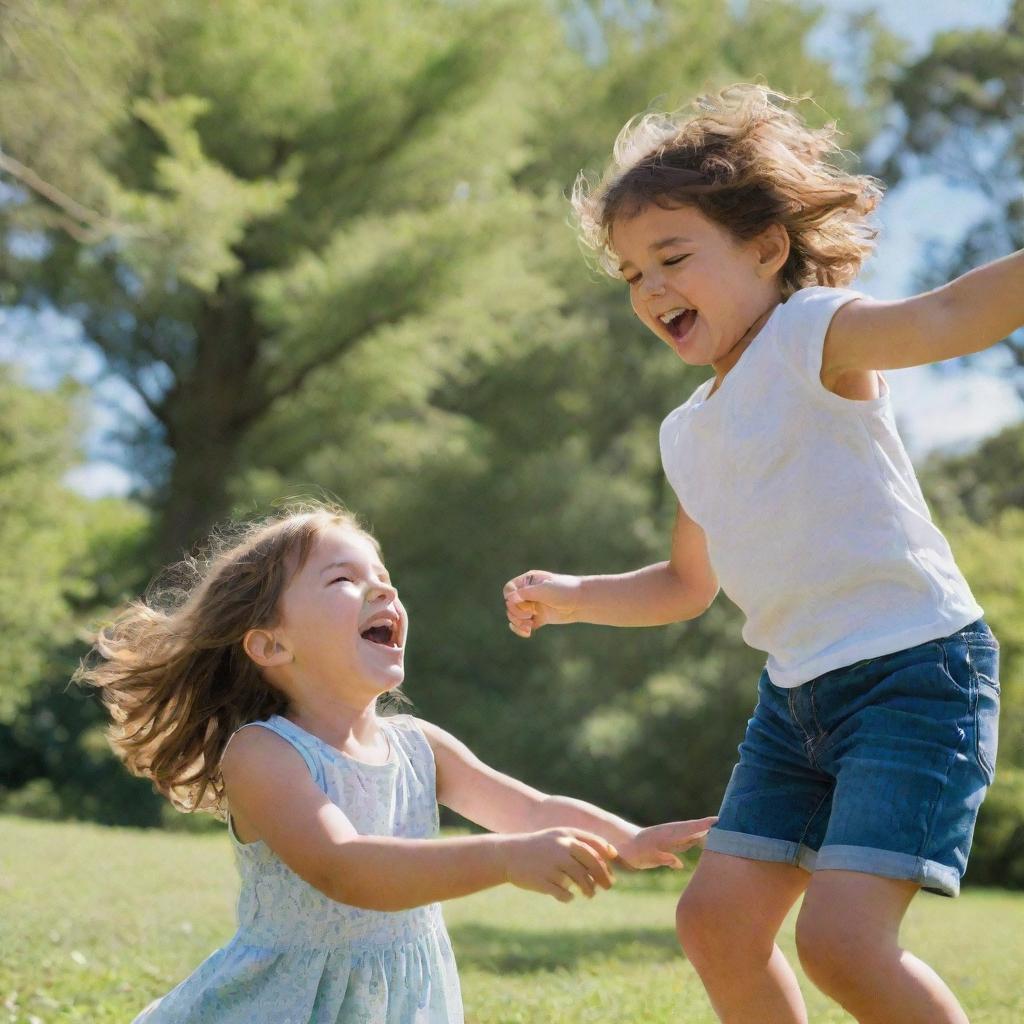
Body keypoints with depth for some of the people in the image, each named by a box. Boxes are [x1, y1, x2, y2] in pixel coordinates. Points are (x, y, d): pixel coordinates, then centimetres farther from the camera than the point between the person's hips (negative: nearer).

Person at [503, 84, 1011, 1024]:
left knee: (841, 939, -19)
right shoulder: (689, 434, 15)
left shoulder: (815, 333, -11)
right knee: (716, 917, 12)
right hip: (799, 691, 9)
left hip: (917, 671, -9)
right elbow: (689, 585, 28)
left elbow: (950, 316, -32)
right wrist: (572, 597, 16)